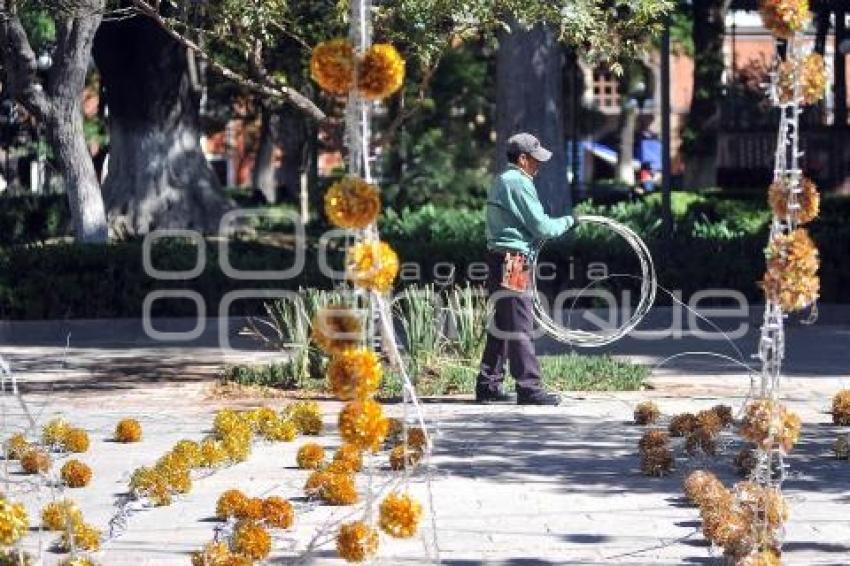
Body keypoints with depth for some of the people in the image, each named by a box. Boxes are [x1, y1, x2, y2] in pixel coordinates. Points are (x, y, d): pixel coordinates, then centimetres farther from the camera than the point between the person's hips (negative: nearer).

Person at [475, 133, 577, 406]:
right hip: (512, 262, -10)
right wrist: (568, 221, 2)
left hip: (498, 259, 10)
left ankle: (488, 385, 18)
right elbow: (542, 227, -13)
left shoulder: (501, 181, 19)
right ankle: (528, 388, -8)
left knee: (500, 326, 14)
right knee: (519, 326, -8)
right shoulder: (519, 183, -12)